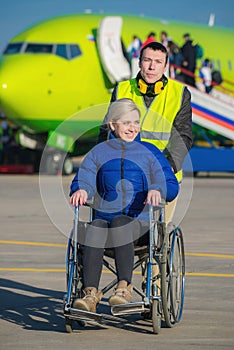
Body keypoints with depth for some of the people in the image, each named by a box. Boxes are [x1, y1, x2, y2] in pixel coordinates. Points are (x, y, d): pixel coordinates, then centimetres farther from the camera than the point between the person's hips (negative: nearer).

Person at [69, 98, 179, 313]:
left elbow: (172, 186, 5)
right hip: (105, 216, 1)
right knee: (95, 229, -35)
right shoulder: (99, 153, 18)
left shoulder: (149, 152, 13)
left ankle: (124, 287, -43)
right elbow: (84, 178, 5)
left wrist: (157, 189, -19)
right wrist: (81, 190, -21)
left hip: (141, 221, -1)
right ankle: (90, 293, -43)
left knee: (120, 222, -37)